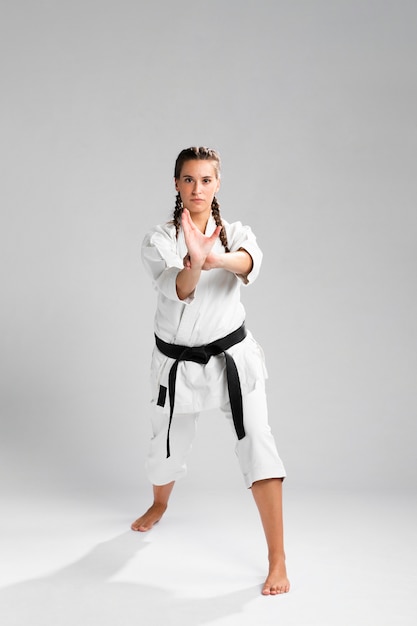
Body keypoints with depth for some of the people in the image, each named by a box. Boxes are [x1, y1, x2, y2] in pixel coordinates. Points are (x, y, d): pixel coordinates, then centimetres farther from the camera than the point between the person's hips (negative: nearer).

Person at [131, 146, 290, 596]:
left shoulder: (234, 234, -4)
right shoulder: (158, 240, -7)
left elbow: (249, 262, -30)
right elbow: (178, 289, -27)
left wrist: (217, 259, -54)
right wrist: (195, 261, -51)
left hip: (232, 356, -1)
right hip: (178, 363, 1)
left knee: (257, 444, -15)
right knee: (166, 449, 18)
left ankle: (277, 561, -7)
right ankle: (160, 504, 54)